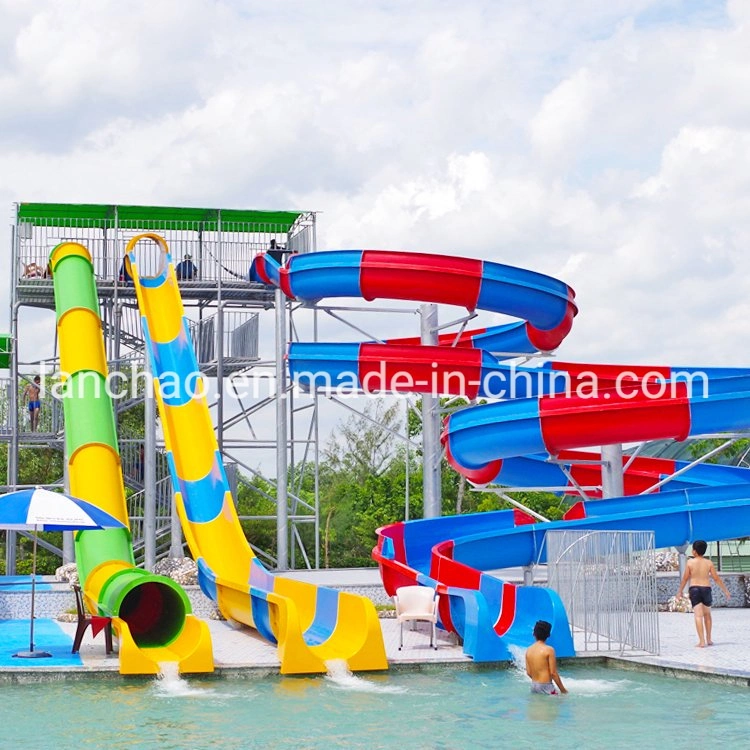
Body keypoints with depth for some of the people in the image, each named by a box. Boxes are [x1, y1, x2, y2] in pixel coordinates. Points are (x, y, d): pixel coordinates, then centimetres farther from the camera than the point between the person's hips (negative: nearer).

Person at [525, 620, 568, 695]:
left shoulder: (529, 650, 5)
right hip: (545, 686, -6)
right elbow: (553, 673, -12)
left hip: (533, 686, 6)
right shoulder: (549, 650, -11)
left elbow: (528, 672, 10)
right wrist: (562, 689, -4)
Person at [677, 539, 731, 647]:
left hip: (694, 589, -2)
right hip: (706, 589, 2)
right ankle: (708, 639, 25)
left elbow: (685, 579, 1)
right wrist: (726, 591, 10)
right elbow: (717, 579, 1)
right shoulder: (709, 563, -1)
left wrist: (680, 591, 14)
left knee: (698, 616, -5)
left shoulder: (690, 562, -4)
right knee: (707, 615, 20)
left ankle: (702, 641, -12)